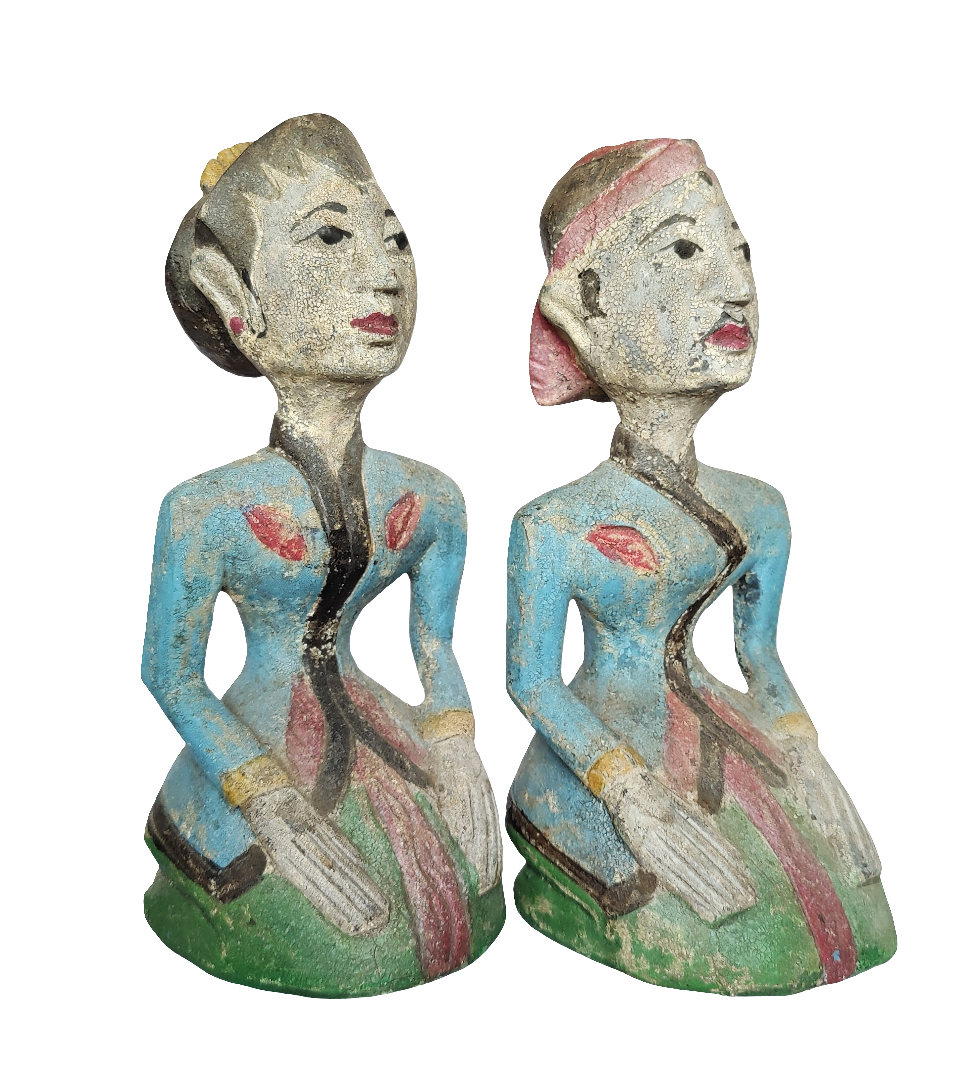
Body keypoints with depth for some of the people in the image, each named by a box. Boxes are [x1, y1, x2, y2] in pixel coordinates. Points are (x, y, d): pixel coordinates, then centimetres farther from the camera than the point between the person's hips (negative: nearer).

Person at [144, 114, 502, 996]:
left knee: (456, 890, -2)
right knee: (346, 946, -11)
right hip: (252, 750, -4)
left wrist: (456, 751, -10)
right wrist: (280, 817, -16)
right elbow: (170, 677, -9)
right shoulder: (207, 510, -17)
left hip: (376, 726, 4)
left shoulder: (429, 499, -5)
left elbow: (437, 650, 6)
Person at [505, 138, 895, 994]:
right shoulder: (555, 527, -15)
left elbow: (760, 653, 12)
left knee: (854, 915, 1)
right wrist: (637, 802, -17)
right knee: (730, 941, -14)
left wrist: (808, 762, -1)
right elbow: (531, 684, -10)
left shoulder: (759, 510, 3)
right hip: (604, 752, -6)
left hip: (720, 727, 6)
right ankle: (565, 886, 11)